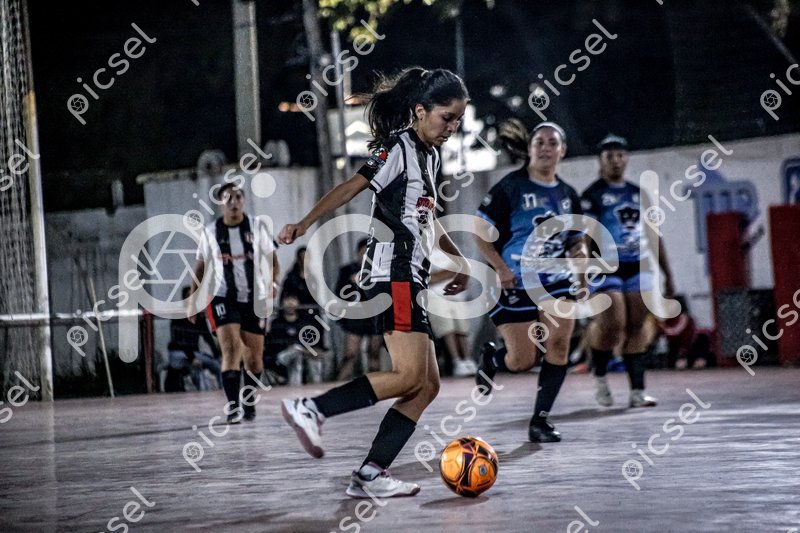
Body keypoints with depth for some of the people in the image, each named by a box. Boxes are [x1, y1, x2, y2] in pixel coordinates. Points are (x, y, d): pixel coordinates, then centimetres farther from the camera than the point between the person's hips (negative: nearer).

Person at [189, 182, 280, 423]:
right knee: (231, 348, -19)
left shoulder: (257, 227, 0)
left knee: (254, 355, 8)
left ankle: (250, 403, 27)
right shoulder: (211, 232, 1)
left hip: (254, 298, 2)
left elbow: (272, 258, 2)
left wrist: (273, 282, -17)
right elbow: (201, 266, 9)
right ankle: (232, 405, -23)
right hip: (223, 297, -2)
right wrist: (193, 297, 4)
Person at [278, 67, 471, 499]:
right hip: (393, 272, -10)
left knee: (427, 385, 2)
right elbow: (351, 187, -19)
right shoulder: (398, 148, -7)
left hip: (411, 277, 10)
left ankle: (370, 475, -2)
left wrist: (458, 258, 38)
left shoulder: (429, 156, 20)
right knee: (410, 375, -19)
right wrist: (305, 224, -30)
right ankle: (310, 409, -15)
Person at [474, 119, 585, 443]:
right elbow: (479, 230, -8)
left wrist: (579, 252, -5)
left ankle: (540, 420, -1)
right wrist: (501, 268, -18)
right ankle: (490, 359, 33)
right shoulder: (511, 187, -8)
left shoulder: (567, 195, 8)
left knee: (559, 346, -12)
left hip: (557, 282, 4)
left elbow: (576, 240, 18)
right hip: (514, 285, -4)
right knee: (523, 361, -4)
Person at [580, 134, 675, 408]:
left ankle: (637, 391, 2)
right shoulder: (592, 195, -2)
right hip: (606, 269, -5)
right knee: (611, 326, -14)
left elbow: (653, 236, 20)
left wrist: (667, 274, 17)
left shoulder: (638, 194, 15)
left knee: (636, 327, 1)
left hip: (638, 267, 5)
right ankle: (599, 377, 11)